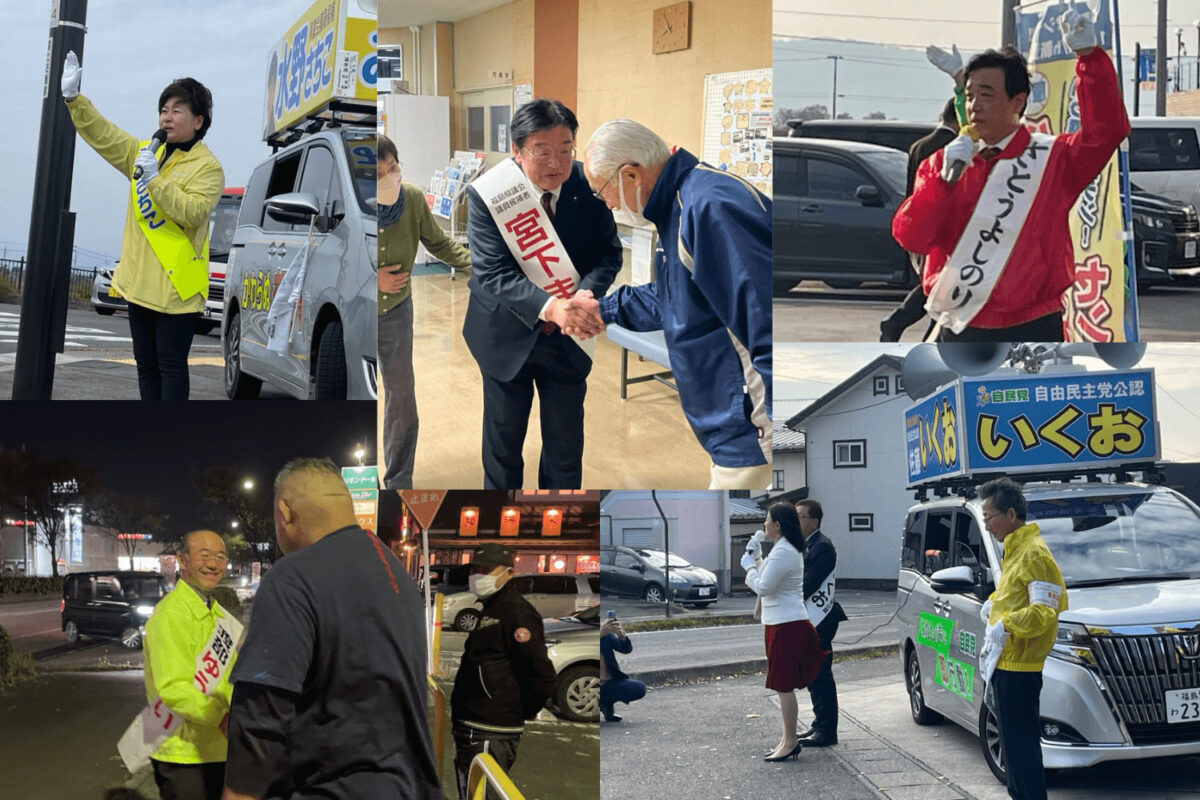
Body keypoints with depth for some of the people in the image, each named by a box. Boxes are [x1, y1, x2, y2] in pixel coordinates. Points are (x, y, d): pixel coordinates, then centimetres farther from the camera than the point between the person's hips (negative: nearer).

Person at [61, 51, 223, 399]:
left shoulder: (208, 167, -7)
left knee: (170, 364, -6)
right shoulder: (146, 153, 14)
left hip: (177, 286, -7)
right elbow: (102, 134, 13)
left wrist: (155, 180, -23)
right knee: (146, 364, 10)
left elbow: (194, 212, -21)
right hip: (140, 282, 7)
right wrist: (73, 98, 3)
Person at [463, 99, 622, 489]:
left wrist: (587, 293, -31)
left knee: (566, 443, 11)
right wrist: (549, 307, -43)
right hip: (507, 337, -2)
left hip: (568, 339, 2)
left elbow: (608, 251, -9)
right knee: (503, 435, 15)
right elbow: (493, 273, -26)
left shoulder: (588, 185, -13)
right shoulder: (488, 195, -20)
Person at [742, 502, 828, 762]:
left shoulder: (783, 553, -19)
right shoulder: (790, 550, 15)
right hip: (783, 623, 11)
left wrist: (749, 565, -5)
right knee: (784, 685, 15)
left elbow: (762, 587, -20)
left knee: (784, 685, -5)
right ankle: (789, 738, 22)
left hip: (786, 626, -11)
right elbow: (767, 581, 20)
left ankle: (790, 742, 1)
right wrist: (756, 558, 16)